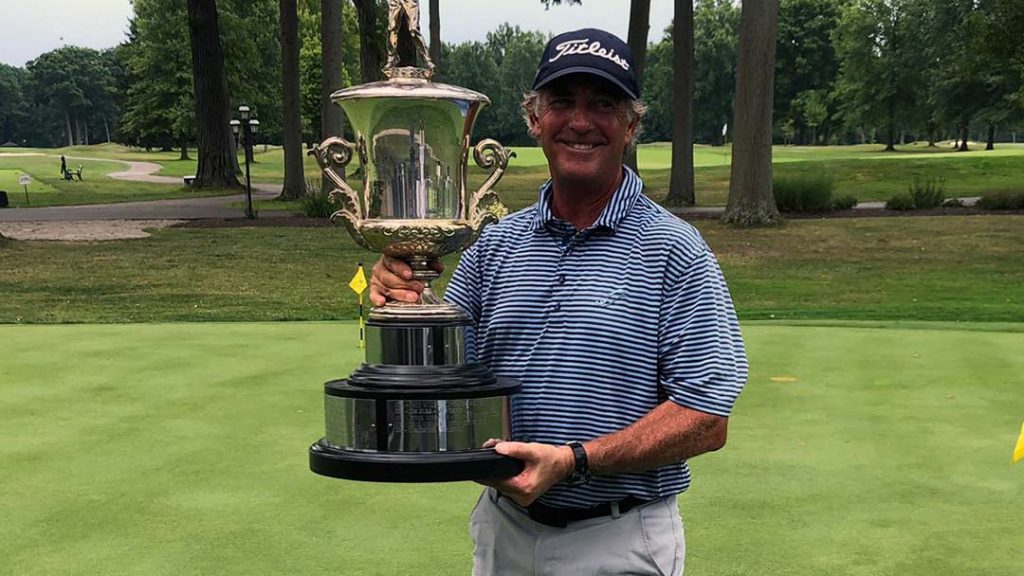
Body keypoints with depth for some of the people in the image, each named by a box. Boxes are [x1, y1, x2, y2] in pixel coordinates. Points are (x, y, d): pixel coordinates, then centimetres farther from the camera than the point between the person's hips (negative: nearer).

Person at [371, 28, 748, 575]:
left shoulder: (673, 251, -11)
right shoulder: (494, 244, 4)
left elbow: (705, 420, -15)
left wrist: (573, 460, -23)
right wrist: (403, 307, -12)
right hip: (502, 527, 5)